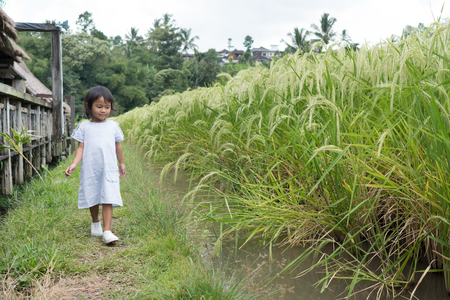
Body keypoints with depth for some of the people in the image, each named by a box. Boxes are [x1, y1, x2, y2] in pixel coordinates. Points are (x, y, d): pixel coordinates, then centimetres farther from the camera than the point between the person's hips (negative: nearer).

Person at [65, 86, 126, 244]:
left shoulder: (113, 125, 8)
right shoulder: (84, 127, 3)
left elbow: (117, 146, 18)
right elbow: (81, 147, 0)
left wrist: (122, 164, 26)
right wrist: (74, 163, -15)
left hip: (109, 169, 0)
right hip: (90, 169, 0)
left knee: (108, 199, -8)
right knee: (92, 198, 13)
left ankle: (107, 231, -9)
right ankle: (95, 223, 37)